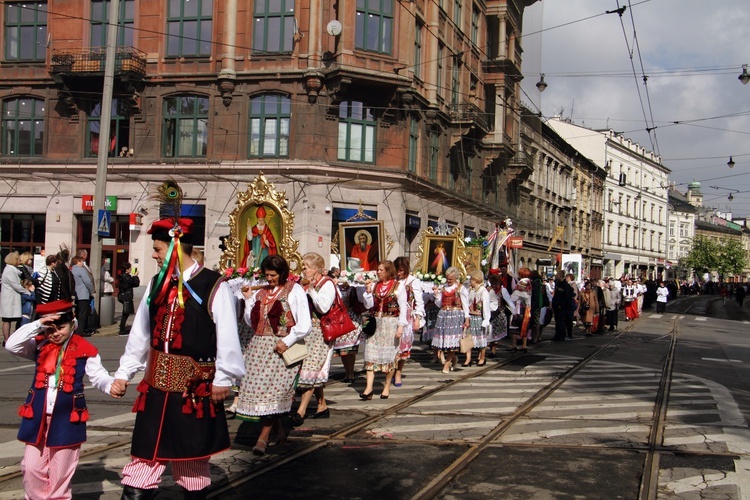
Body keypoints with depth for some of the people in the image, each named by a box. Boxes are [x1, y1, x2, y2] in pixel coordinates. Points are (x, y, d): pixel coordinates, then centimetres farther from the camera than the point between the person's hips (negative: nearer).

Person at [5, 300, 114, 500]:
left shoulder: (84, 350, -4)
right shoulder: (39, 346, 5)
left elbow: (99, 376, -3)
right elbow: (12, 345, -9)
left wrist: (111, 385, -25)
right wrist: (37, 325, -17)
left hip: (67, 419, -3)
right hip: (37, 418, 3)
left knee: (61, 472, 7)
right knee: (32, 468, 7)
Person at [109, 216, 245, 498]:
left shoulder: (213, 286, -11)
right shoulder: (156, 285, 9)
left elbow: (227, 336, -11)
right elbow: (140, 335, 13)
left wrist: (223, 378, -10)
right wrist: (123, 374, 13)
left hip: (195, 388, -5)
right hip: (156, 387, 5)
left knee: (192, 459, 10)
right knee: (145, 455, 5)